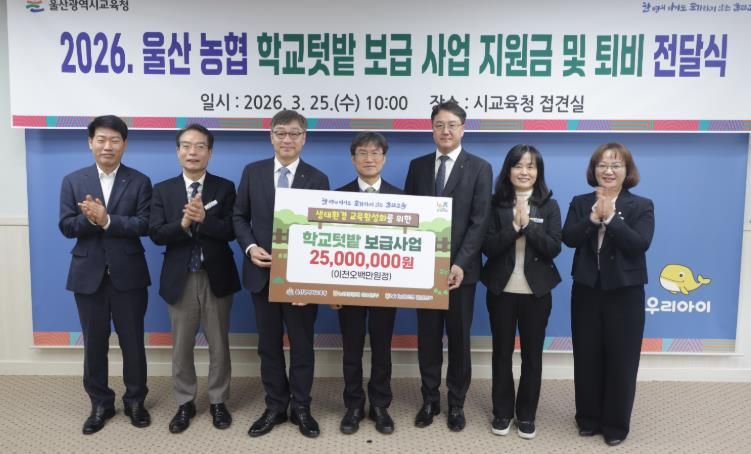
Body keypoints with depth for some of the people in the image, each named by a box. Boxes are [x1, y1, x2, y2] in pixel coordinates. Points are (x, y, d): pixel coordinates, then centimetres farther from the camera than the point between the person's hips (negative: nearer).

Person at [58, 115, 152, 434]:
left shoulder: (139, 182, -1)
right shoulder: (73, 181, 5)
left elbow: (144, 225, -11)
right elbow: (66, 226, -3)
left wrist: (107, 220, -23)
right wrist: (90, 218, -21)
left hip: (128, 274, -1)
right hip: (88, 275, 2)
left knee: (133, 342, 8)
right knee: (94, 344, 11)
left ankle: (135, 401, 26)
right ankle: (100, 404, 27)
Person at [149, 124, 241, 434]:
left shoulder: (225, 188, 0)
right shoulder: (163, 190, 3)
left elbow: (231, 231, -11)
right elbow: (156, 234, -7)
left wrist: (203, 219, -26)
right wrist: (183, 223, -24)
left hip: (216, 277, -1)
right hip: (180, 279, 1)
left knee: (219, 345, 10)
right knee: (181, 346, 12)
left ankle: (218, 402, 26)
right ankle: (185, 404, 28)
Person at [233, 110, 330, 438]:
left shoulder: (317, 179, -2)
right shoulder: (252, 172, 3)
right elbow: (239, 217, 6)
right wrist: (250, 247, -11)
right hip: (263, 273, 2)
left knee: (302, 344, 9)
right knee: (269, 345, 12)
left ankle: (301, 408, 25)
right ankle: (275, 406, 28)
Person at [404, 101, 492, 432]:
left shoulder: (479, 168, -1)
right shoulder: (418, 166, 8)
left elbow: (480, 222, -8)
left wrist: (460, 264, -16)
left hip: (460, 267, -2)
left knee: (459, 337, 8)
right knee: (428, 336, 10)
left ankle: (456, 403, 23)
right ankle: (430, 400, 24)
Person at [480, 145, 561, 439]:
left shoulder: (549, 206, 1)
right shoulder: (496, 204, -1)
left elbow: (554, 248, -9)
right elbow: (488, 246, -10)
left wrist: (528, 224, -19)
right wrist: (515, 226, -21)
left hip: (536, 291, 0)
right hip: (501, 289, 0)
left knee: (532, 354, 9)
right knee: (502, 352, 10)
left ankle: (526, 415, 23)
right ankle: (502, 413, 24)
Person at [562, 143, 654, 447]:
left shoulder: (641, 206, -1)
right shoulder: (580, 203, 5)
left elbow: (640, 243, -16)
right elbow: (569, 238, -9)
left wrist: (610, 217, -22)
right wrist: (594, 217, -21)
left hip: (624, 292, -2)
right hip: (587, 290, 2)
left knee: (620, 361, 6)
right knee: (587, 358, 10)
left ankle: (616, 424, 22)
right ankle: (588, 418, 27)